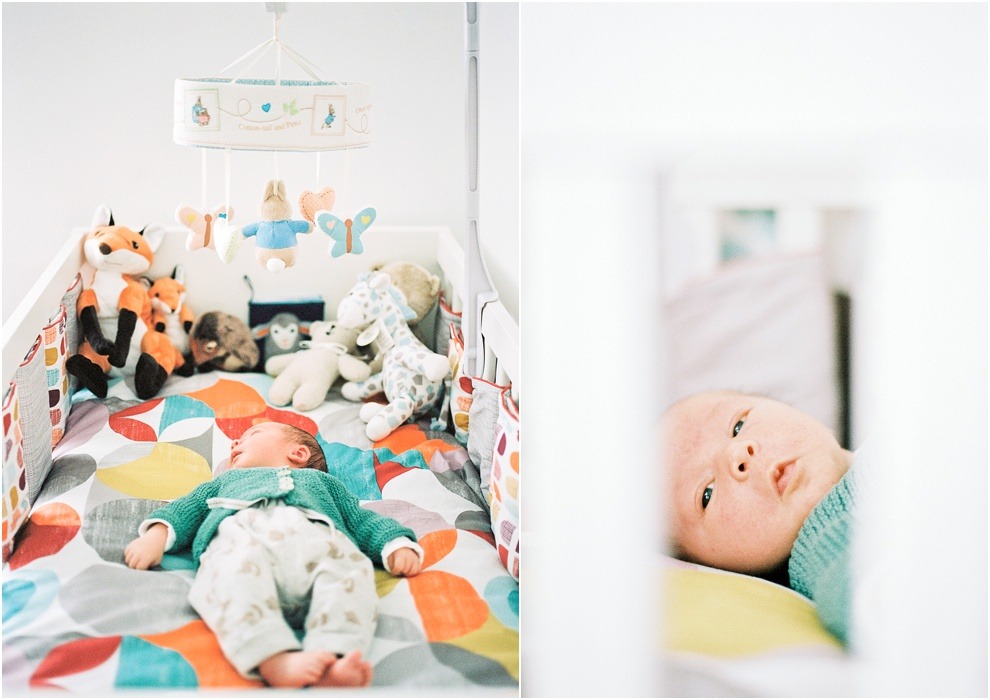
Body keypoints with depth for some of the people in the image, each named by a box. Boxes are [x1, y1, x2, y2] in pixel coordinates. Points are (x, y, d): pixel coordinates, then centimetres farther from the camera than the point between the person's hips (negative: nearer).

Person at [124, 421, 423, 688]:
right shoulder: (227, 480, 50)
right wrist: (157, 534, 13)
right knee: (236, 566, -39)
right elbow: (186, 509, 36)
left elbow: (364, 521, 35)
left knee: (350, 566, -35)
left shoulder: (322, 481, 46)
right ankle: (276, 661, -58)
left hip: (318, 537, 1)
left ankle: (332, 660, -58)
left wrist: (398, 546, 14)